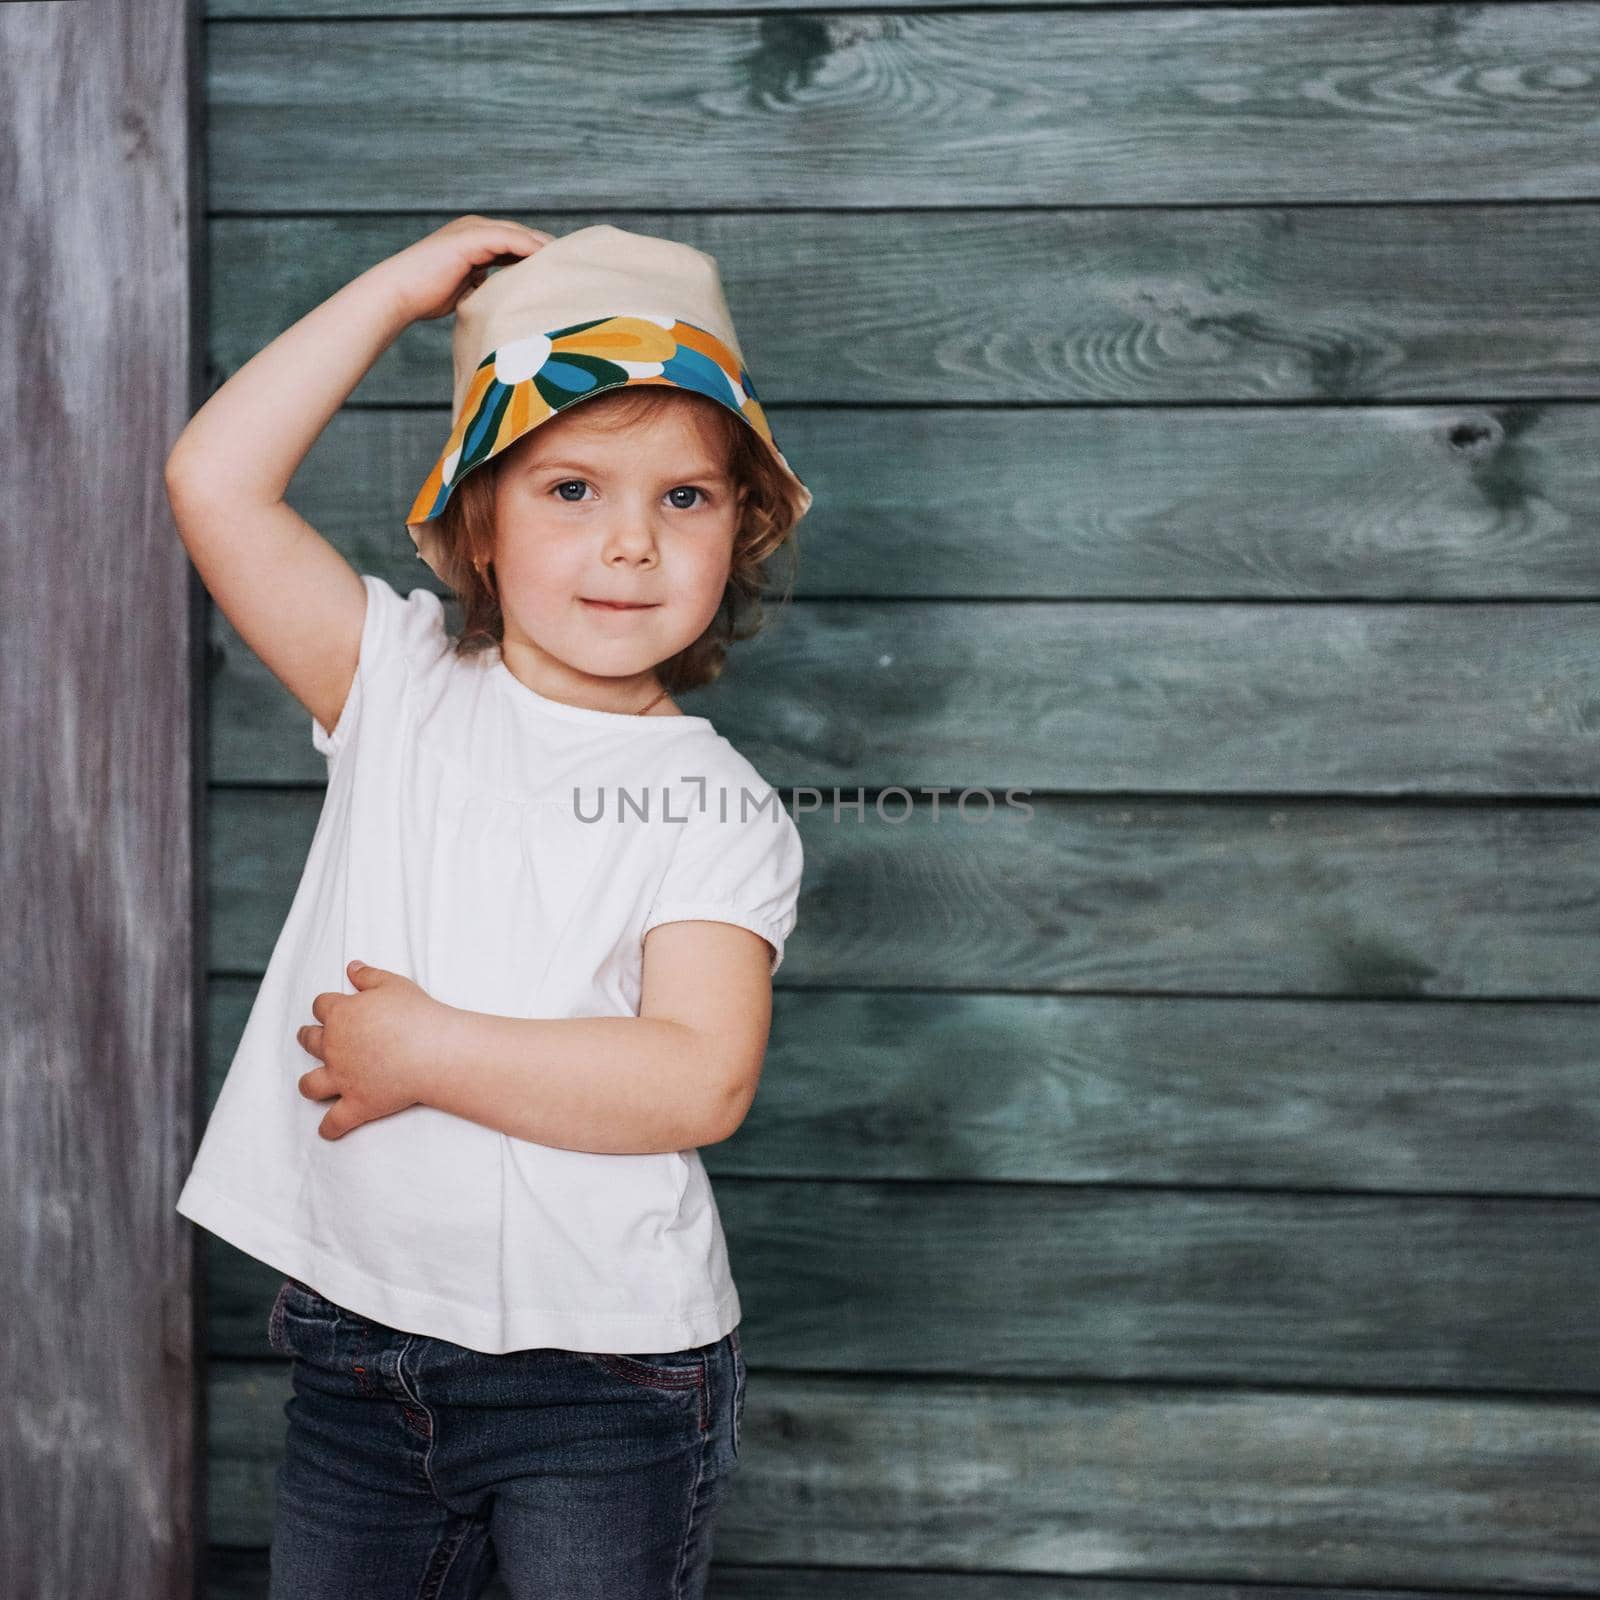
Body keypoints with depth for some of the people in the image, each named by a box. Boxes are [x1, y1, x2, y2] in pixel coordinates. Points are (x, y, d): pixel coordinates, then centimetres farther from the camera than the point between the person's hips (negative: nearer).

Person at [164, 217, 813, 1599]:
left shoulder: (720, 808, -6)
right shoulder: (401, 692, 1)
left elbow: (700, 1082, -18)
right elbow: (216, 483, -8)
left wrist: (428, 1052, -18)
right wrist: (398, 289, -5)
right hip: (358, 1343, 3)